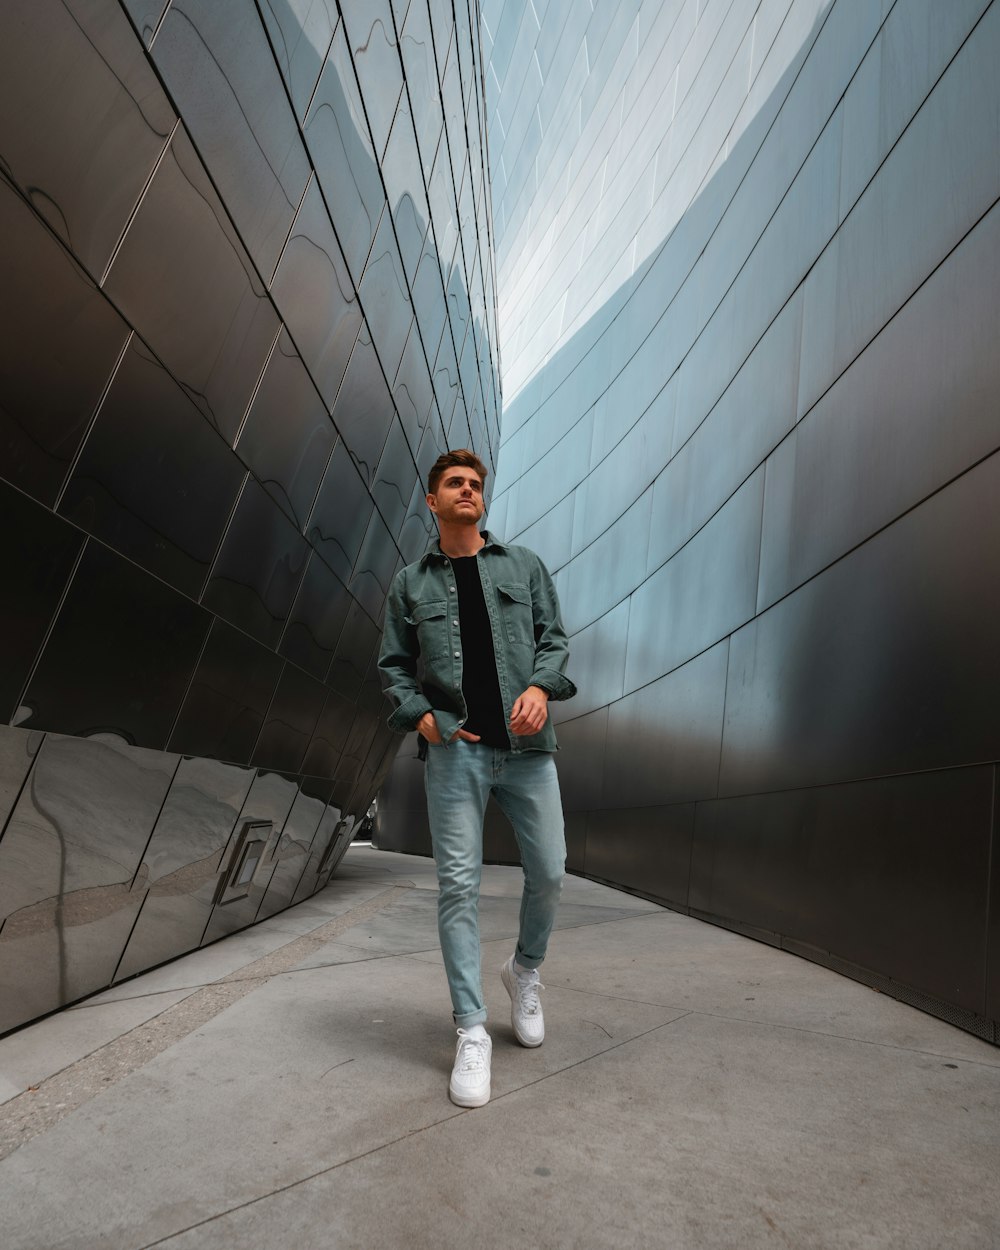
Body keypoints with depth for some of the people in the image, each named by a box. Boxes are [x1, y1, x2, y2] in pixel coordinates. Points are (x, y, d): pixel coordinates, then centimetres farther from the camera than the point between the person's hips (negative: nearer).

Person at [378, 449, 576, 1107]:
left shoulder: (524, 564, 13)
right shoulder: (411, 582, 12)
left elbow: (554, 637, 8)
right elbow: (394, 666, 12)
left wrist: (541, 687, -11)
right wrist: (420, 716, -5)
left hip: (527, 745, 1)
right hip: (455, 750, -1)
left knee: (549, 873, 5)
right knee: (459, 884, -1)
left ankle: (526, 971, 35)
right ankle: (472, 1033, 13)